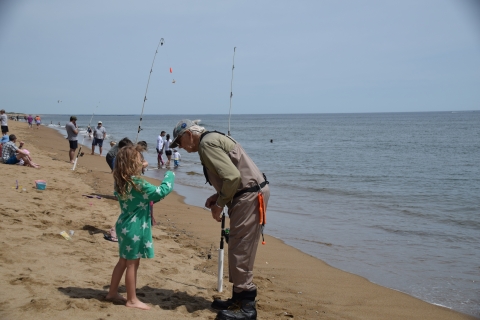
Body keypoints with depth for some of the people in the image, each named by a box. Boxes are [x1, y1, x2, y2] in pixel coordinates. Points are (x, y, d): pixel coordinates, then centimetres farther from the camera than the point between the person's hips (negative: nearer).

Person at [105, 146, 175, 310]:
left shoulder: (121, 182, 3)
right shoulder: (137, 183, -23)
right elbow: (161, 191, -20)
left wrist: (149, 200, 14)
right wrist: (170, 175, -7)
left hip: (125, 225, 9)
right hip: (134, 228, -9)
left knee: (123, 261, 21)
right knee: (132, 264, 2)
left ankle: (112, 292, 32)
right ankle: (132, 300, 14)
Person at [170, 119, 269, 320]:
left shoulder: (207, 143, -13)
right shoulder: (213, 139, 18)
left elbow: (232, 176, -23)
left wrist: (220, 204, -11)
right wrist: (218, 196, 12)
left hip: (250, 196, -10)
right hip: (249, 194, 10)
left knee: (240, 251, -5)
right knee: (238, 250, 16)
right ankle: (238, 299, 27)